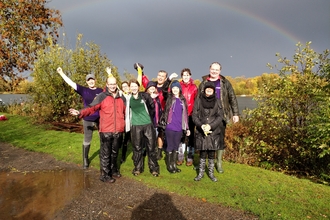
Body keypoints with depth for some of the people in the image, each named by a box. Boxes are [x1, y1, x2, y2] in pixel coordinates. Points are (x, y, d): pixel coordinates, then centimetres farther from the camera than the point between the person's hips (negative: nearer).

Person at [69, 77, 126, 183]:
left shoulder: (122, 98, 11)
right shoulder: (101, 97, -3)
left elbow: (125, 111, 19)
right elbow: (91, 108, -10)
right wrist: (80, 113, -24)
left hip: (118, 131, 4)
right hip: (106, 131, -4)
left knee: (114, 152, 18)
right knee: (105, 154, 4)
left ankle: (114, 170, 34)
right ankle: (105, 175, 16)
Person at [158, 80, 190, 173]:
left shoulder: (182, 100, 9)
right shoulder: (169, 99, -1)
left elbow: (185, 114, 11)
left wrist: (187, 128, 10)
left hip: (179, 128, 4)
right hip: (170, 127, -3)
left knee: (176, 147, 13)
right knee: (170, 146, 5)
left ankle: (174, 165, 27)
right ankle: (169, 165, 19)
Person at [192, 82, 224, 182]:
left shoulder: (217, 101, 3)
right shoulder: (198, 101, 0)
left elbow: (220, 116, -1)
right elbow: (194, 115, -1)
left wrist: (210, 126, -14)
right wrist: (201, 125, -17)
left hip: (214, 131, 1)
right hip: (201, 131, -1)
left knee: (212, 153, 8)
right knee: (202, 153, 6)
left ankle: (211, 173, 23)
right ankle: (201, 173, 21)